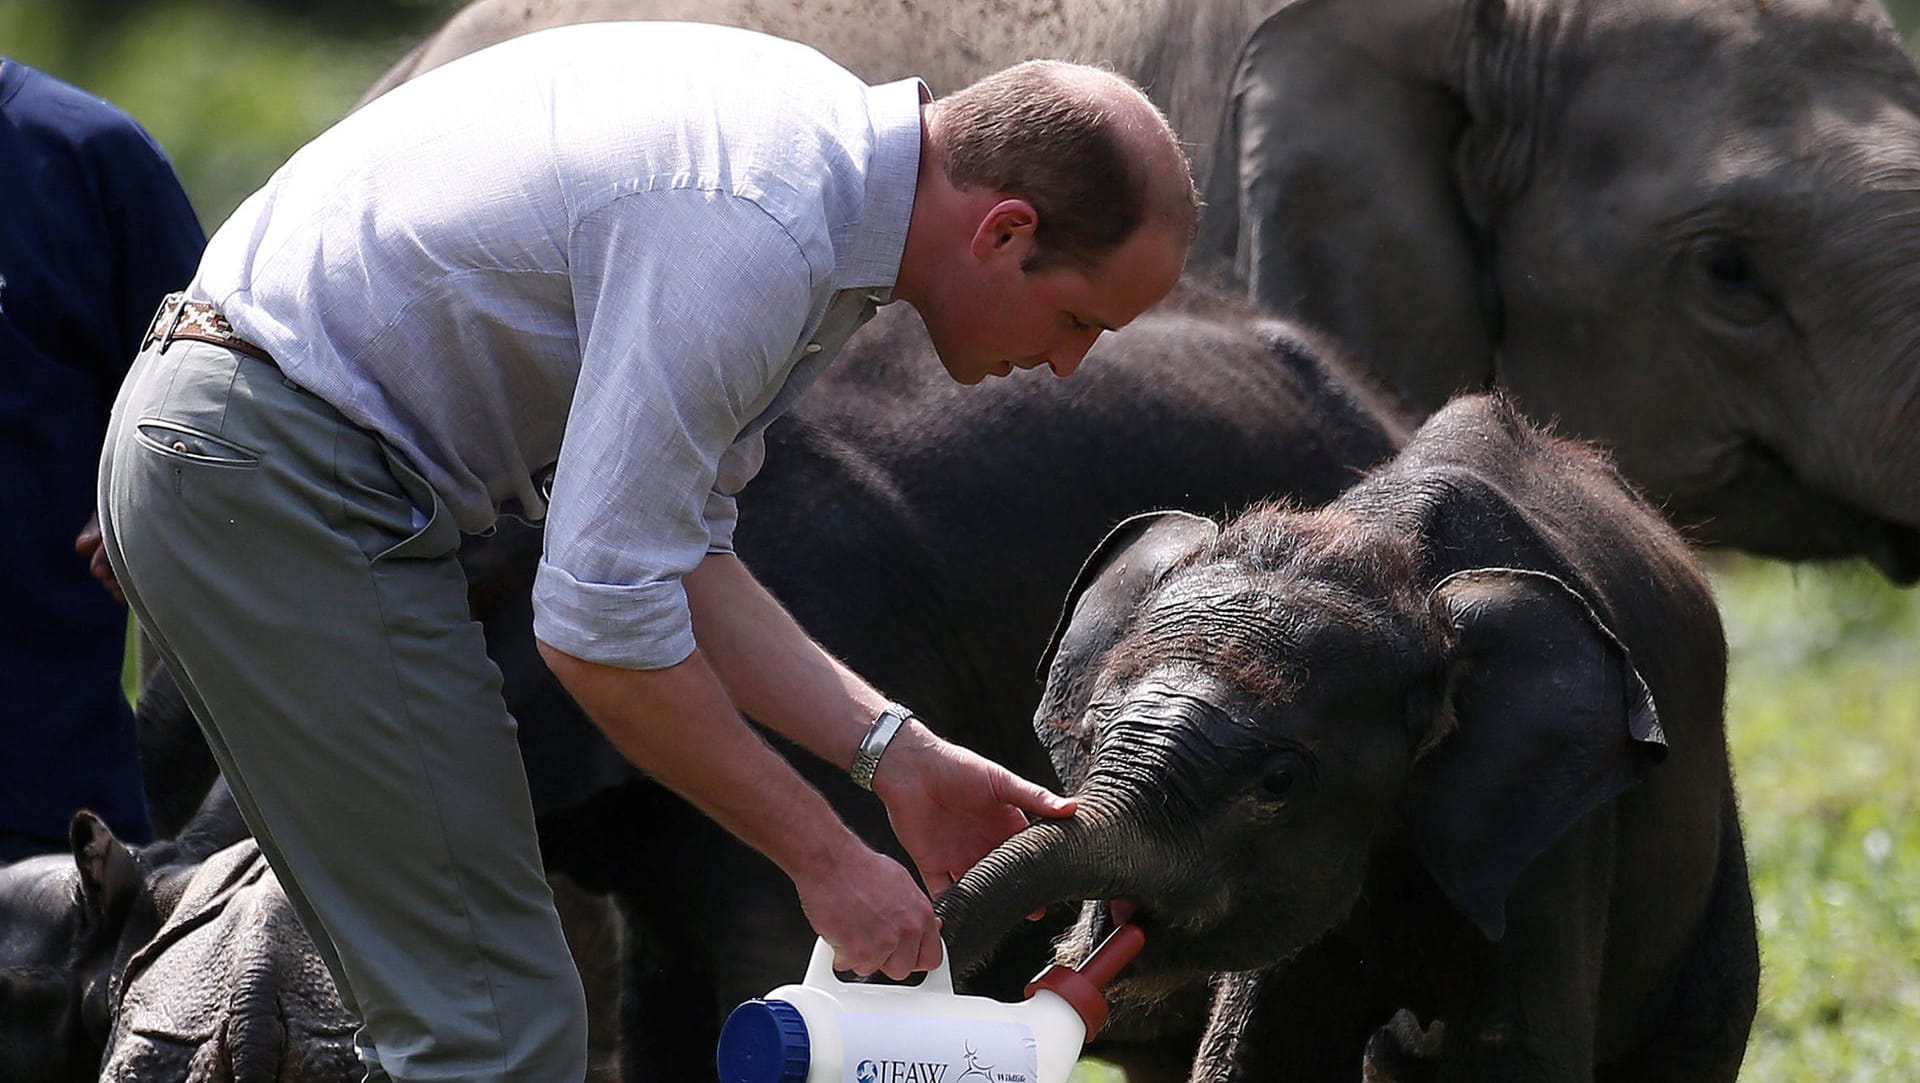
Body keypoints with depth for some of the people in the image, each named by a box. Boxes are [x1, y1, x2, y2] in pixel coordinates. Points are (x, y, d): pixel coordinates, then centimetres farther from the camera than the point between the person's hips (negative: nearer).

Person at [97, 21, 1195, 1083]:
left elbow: (672, 557, 12)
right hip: (289, 484, -11)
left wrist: (896, 752, 5)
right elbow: (602, 625, -24)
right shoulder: (754, 232, -24)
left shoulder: (821, 139, 8)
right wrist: (824, 856, -14)